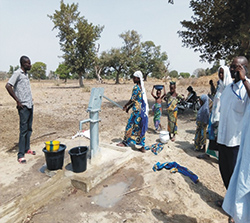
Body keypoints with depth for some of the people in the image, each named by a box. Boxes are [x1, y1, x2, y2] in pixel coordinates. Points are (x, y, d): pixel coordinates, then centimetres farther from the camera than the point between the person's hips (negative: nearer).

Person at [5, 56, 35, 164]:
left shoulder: (26, 74, 16)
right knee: (23, 130, -5)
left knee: (29, 129, 13)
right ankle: (20, 154, 3)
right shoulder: (17, 73, -9)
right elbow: (8, 86, -18)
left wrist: (30, 99, 14)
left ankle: (27, 148, 25)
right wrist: (18, 101, -15)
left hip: (30, 105, 8)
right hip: (23, 106, -8)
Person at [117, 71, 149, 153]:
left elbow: (132, 100, -13)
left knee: (131, 125, 3)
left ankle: (125, 142, 15)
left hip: (138, 110, -9)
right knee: (141, 128, 11)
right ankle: (142, 147, 16)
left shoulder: (136, 87, -14)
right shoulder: (142, 87, 14)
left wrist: (125, 106, 2)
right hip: (143, 110, 9)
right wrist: (128, 107, 20)